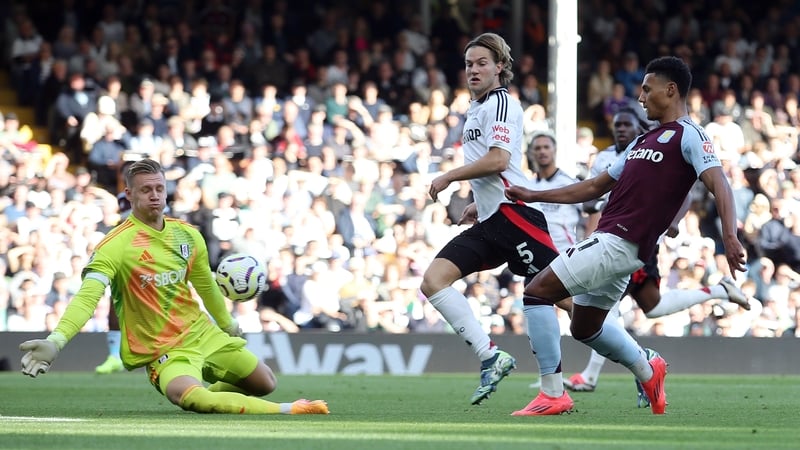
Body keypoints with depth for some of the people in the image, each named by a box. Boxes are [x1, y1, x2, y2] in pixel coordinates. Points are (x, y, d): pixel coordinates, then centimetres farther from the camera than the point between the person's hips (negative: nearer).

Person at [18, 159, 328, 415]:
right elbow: (87, 297, -30)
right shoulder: (115, 246, -19)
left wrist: (228, 325, 31)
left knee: (266, 384, 10)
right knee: (191, 398, -36)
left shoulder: (187, 235, 1)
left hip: (204, 334, 7)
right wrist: (55, 341, -45)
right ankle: (286, 411, -31)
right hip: (164, 350, -7)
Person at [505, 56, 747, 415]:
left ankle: (551, 396, -13)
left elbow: (718, 184, -19)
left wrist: (729, 236, -35)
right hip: (608, 241, 10)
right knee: (584, 328, 21)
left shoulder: (688, 136, -5)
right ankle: (648, 368, 38)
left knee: (537, 292, -15)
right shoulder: (643, 142, 23)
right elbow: (595, 187, 28)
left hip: (620, 242, -10)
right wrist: (533, 196, 25)